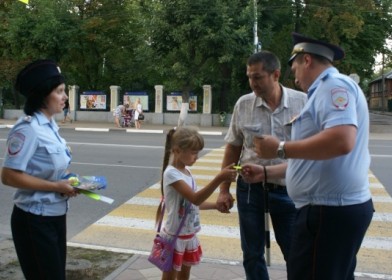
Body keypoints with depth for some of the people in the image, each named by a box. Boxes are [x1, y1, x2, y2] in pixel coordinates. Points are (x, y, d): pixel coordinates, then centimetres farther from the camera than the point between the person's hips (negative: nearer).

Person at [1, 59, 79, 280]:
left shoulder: (50, 125, 6)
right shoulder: (28, 128, -21)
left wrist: (67, 180, 1)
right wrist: (55, 186, -21)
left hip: (55, 217, 9)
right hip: (34, 221, -9)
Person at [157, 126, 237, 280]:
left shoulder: (186, 172, 4)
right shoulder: (171, 173, -23)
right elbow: (195, 199, -33)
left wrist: (217, 205, 4)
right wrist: (219, 178, -39)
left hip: (189, 235, 8)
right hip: (175, 236, -8)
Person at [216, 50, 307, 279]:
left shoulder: (303, 102, -6)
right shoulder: (243, 104, -2)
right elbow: (233, 148, 6)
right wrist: (224, 189, 4)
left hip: (289, 191, -1)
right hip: (250, 189, 2)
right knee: (252, 255, 14)